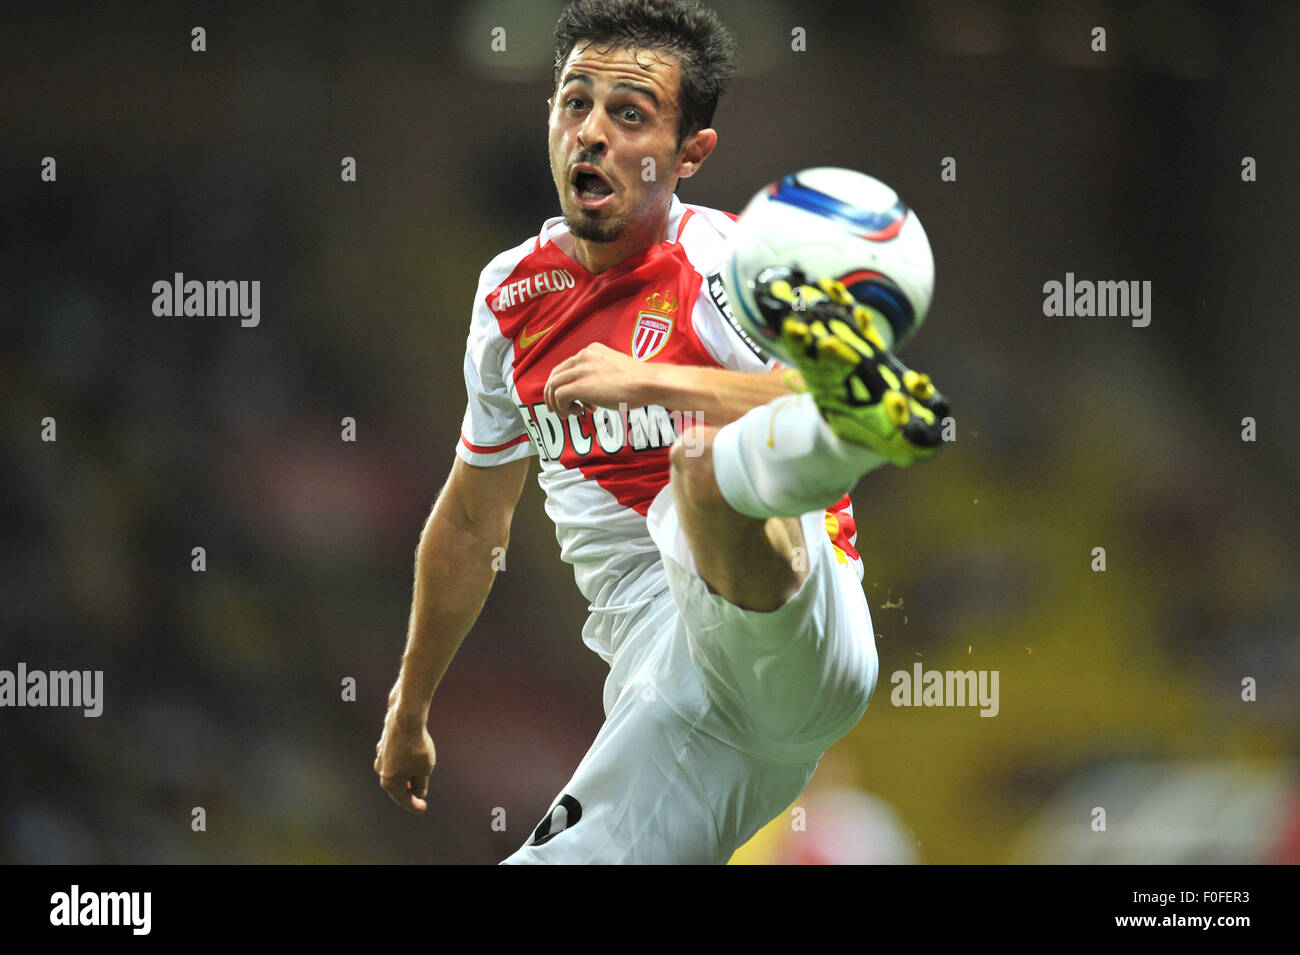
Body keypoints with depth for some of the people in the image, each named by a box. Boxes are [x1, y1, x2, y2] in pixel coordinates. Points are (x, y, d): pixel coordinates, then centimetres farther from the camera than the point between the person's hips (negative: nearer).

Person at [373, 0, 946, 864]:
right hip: (673, 699, 7)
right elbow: (472, 518, 30)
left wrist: (654, 381, -28)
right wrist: (409, 710, 37)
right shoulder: (511, 296, 16)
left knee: (706, 460, -37)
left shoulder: (725, 265, -4)